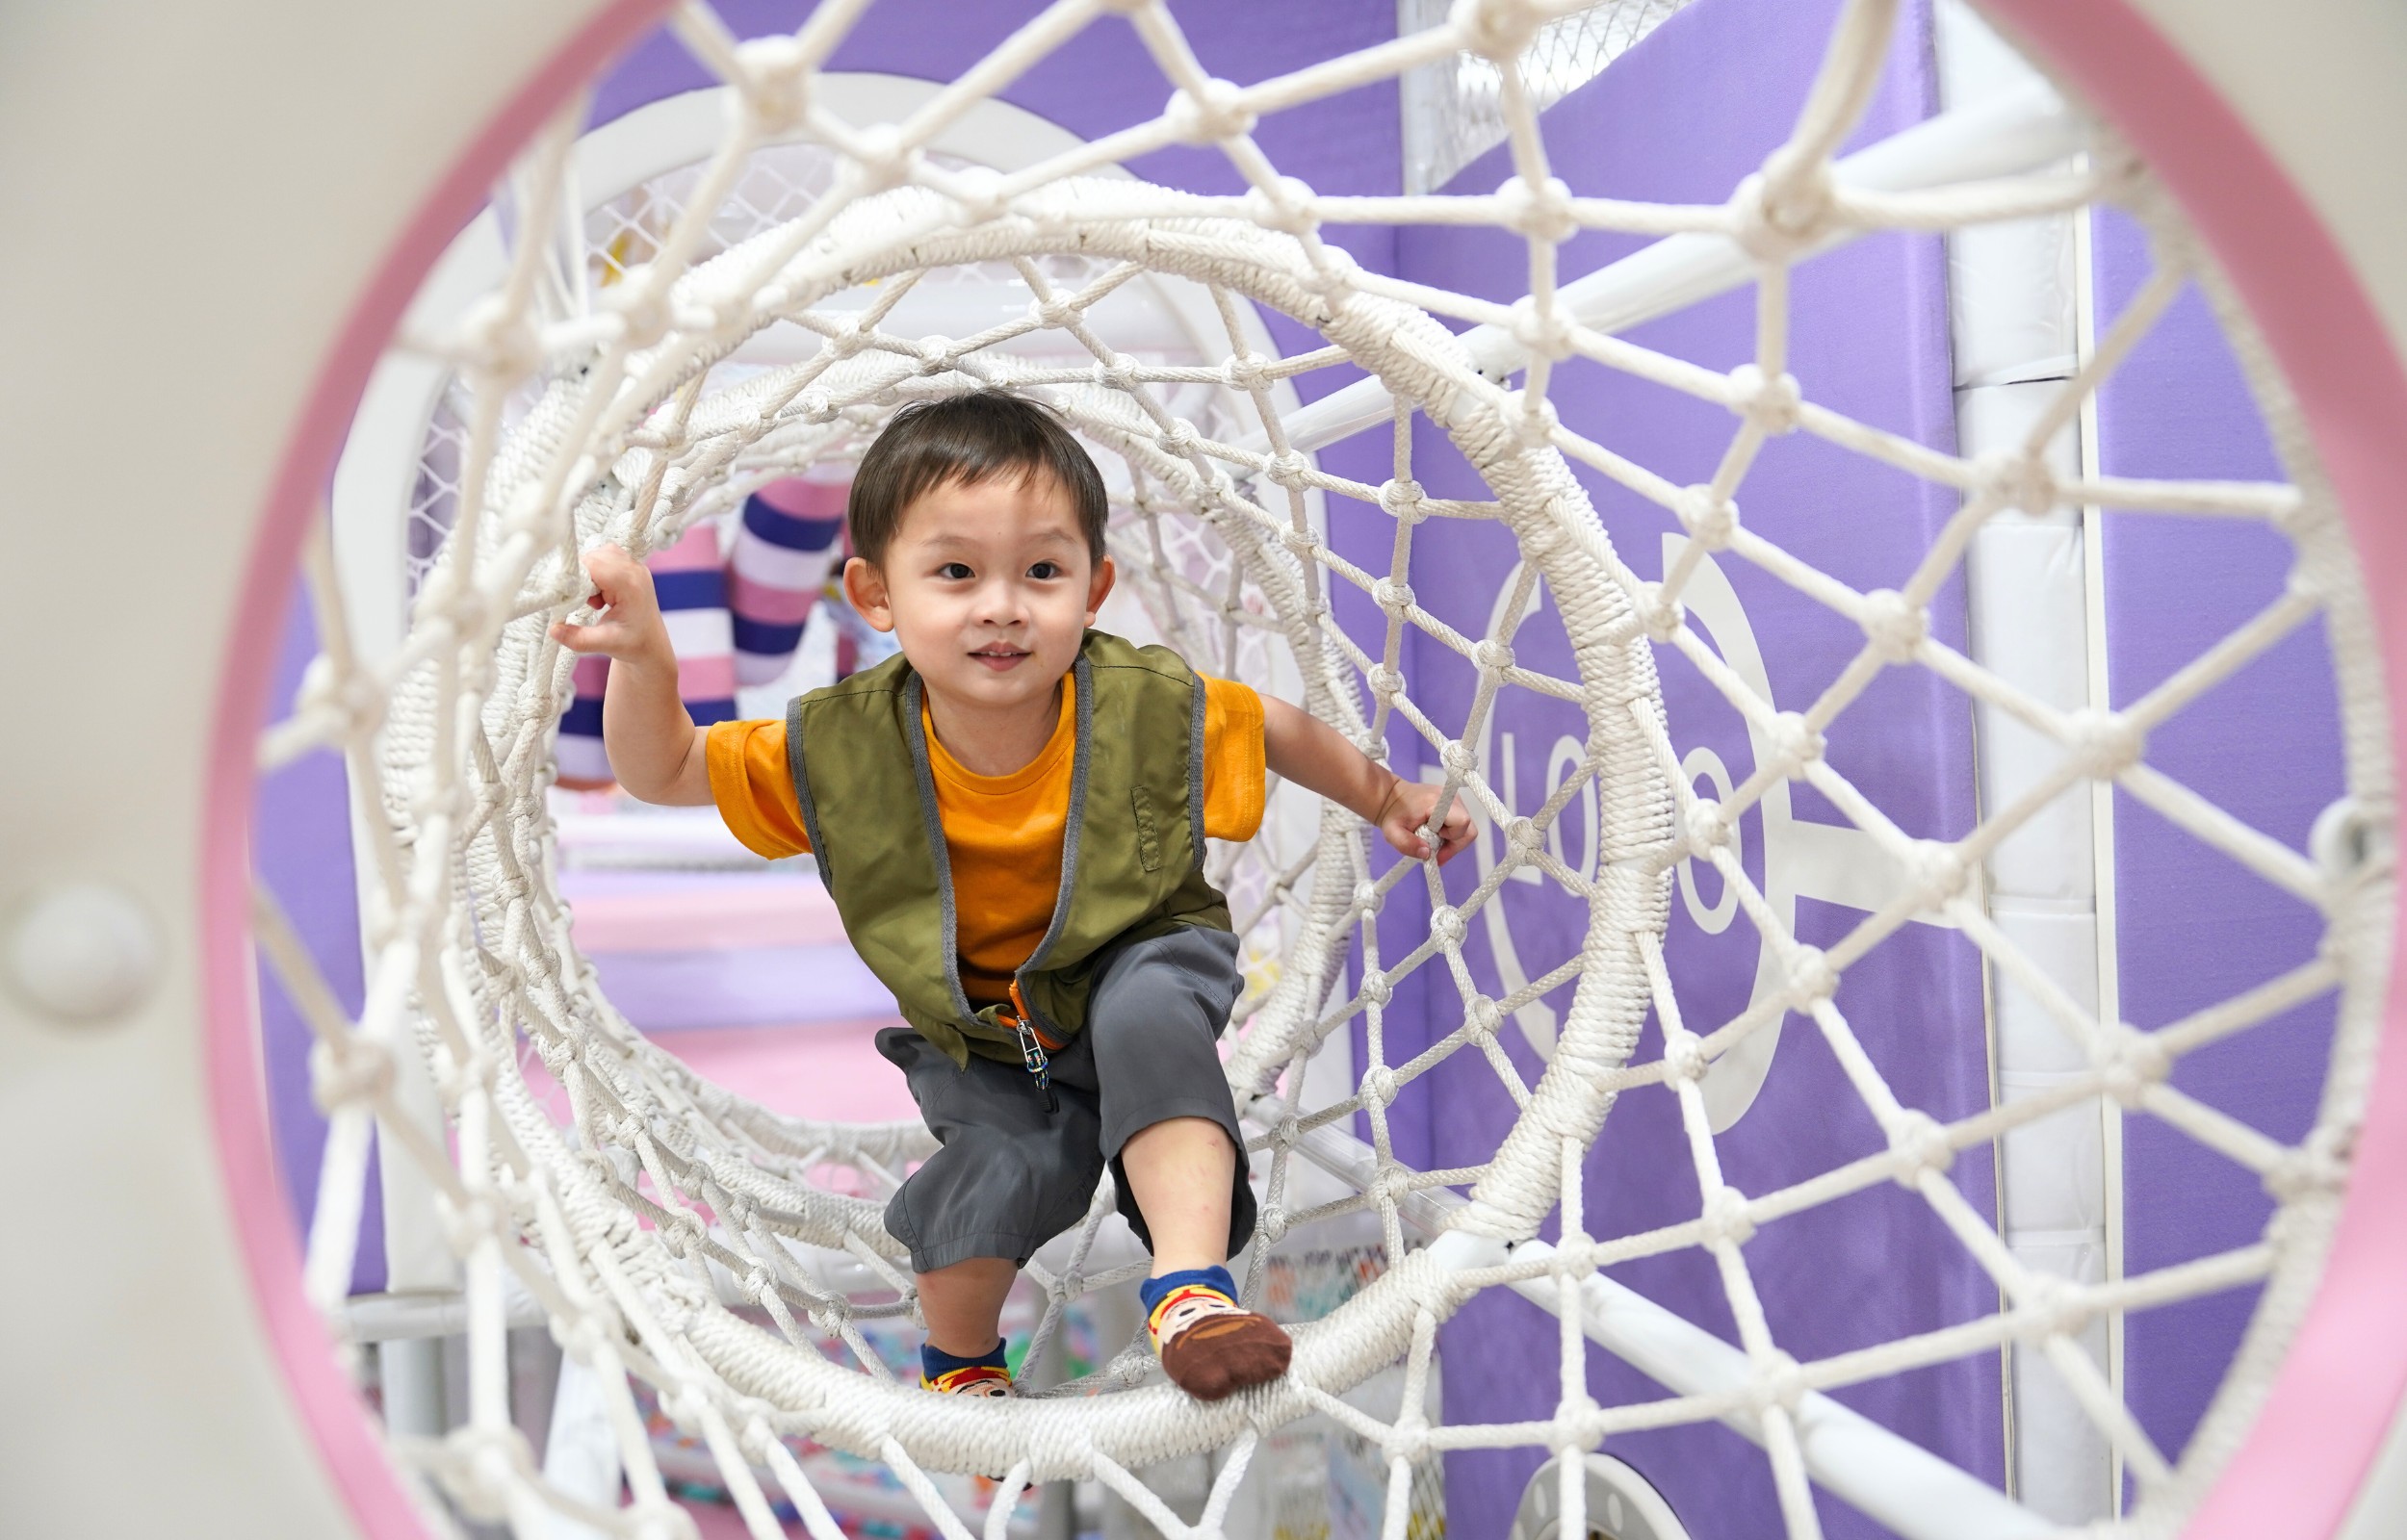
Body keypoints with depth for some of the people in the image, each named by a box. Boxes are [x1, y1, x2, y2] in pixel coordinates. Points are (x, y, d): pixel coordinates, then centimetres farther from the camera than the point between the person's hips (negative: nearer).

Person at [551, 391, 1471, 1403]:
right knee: (1012, 1167, -22)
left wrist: (1385, 797, 9)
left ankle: (1191, 1288, -26)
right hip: (978, 1031, 1)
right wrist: (642, 655, -31)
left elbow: (1278, 732, -1)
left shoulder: (1153, 711, -23)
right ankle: (958, 1356, 11)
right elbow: (664, 772, -12)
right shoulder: (843, 751, -21)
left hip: (1137, 961, -1)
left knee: (1148, 1013, -34)